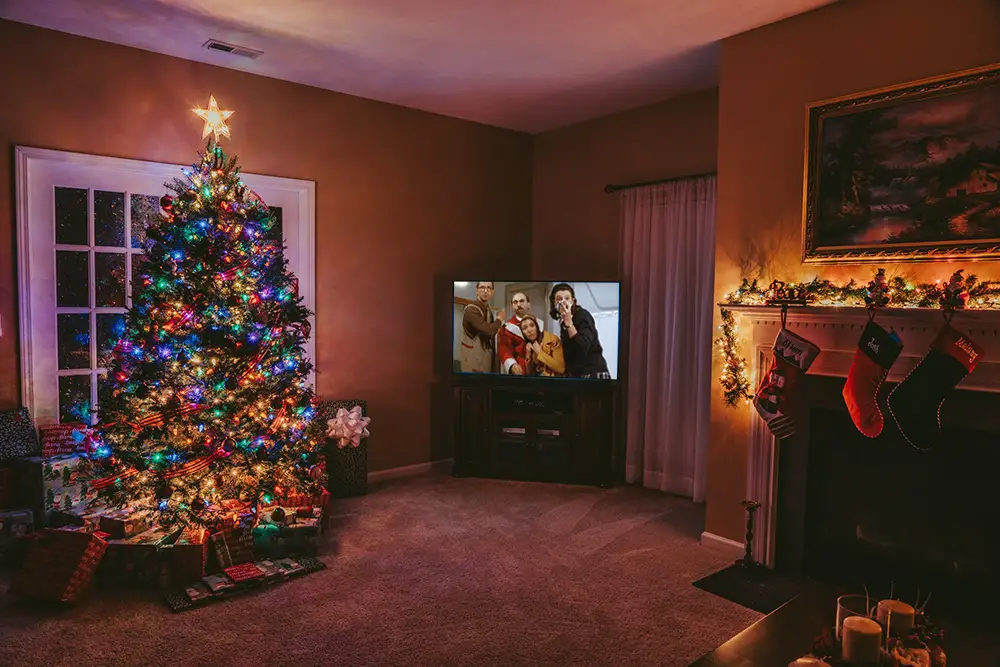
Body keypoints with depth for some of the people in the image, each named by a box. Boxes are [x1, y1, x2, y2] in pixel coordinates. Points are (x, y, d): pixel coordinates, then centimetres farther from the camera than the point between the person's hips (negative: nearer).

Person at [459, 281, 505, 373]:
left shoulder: (489, 310, 12)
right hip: (473, 358, -9)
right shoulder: (471, 310, -18)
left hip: (486, 357, 9)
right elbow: (489, 331, -28)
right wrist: (500, 318, -12)